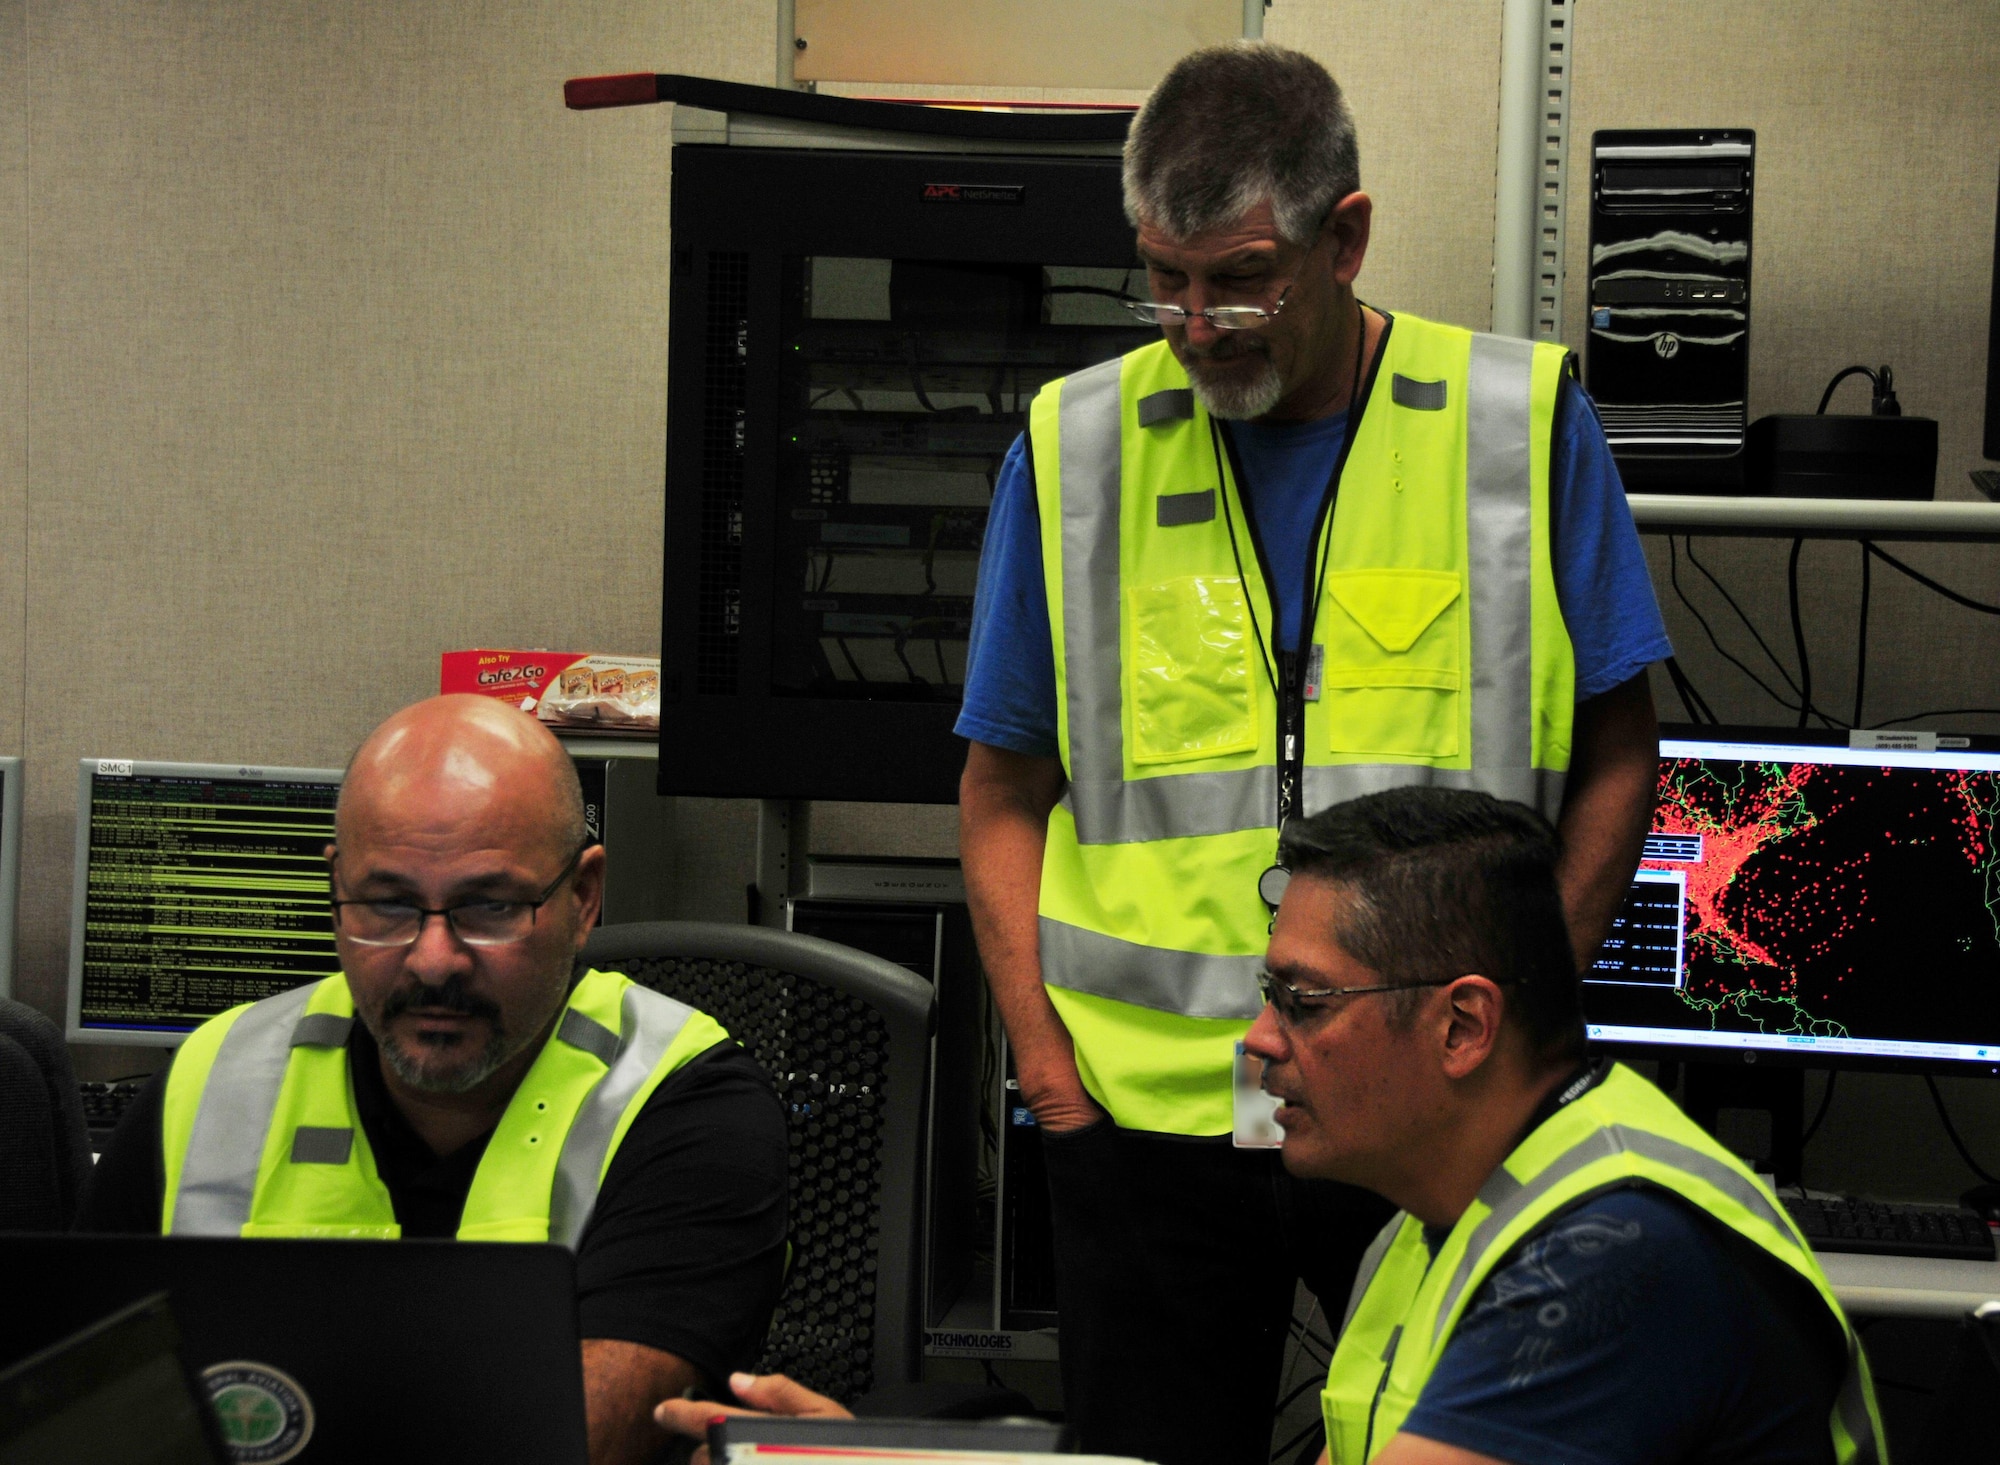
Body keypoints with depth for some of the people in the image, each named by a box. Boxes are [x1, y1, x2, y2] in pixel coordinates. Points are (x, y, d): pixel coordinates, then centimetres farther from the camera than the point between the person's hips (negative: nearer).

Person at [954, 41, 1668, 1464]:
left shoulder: (1525, 424, 0)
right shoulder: (1076, 448, 3)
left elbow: (1615, 755, 5)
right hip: (1147, 1117, 1)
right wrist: (1045, 1055, -2)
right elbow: (1006, 789, 8)